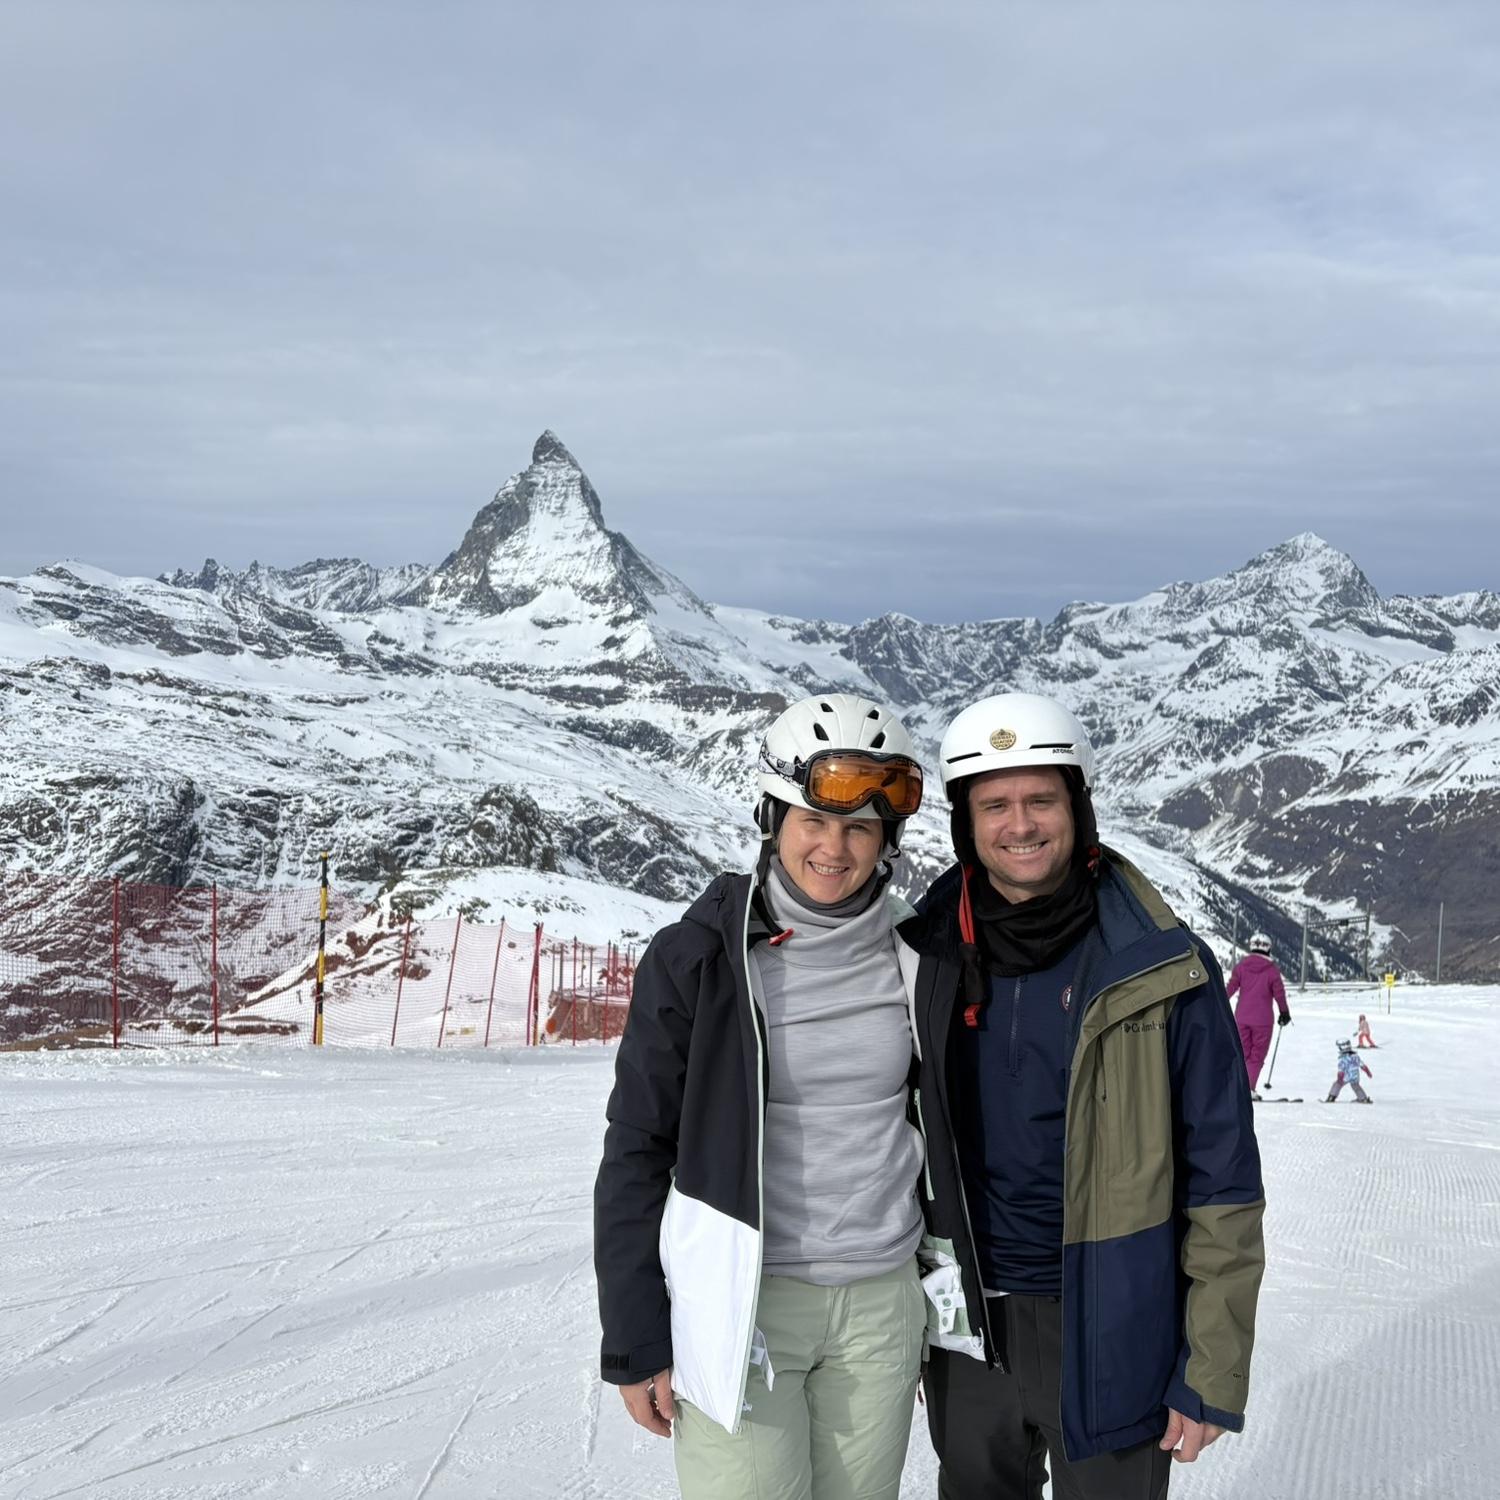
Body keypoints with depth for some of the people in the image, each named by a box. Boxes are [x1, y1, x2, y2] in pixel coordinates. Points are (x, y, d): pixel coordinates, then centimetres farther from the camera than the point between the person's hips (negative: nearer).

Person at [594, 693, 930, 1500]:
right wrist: (636, 1343, -6)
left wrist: (946, 1310, 13)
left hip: (881, 1307, 3)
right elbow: (637, 1153, -4)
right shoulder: (697, 955, -7)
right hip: (742, 1306, -3)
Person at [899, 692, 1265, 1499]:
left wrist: (1214, 1371, -9)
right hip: (970, 1324, 3)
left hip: (1108, 1333, -3)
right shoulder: (928, 957, -1)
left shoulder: (1161, 969, -11)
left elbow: (1221, 1181, -8)